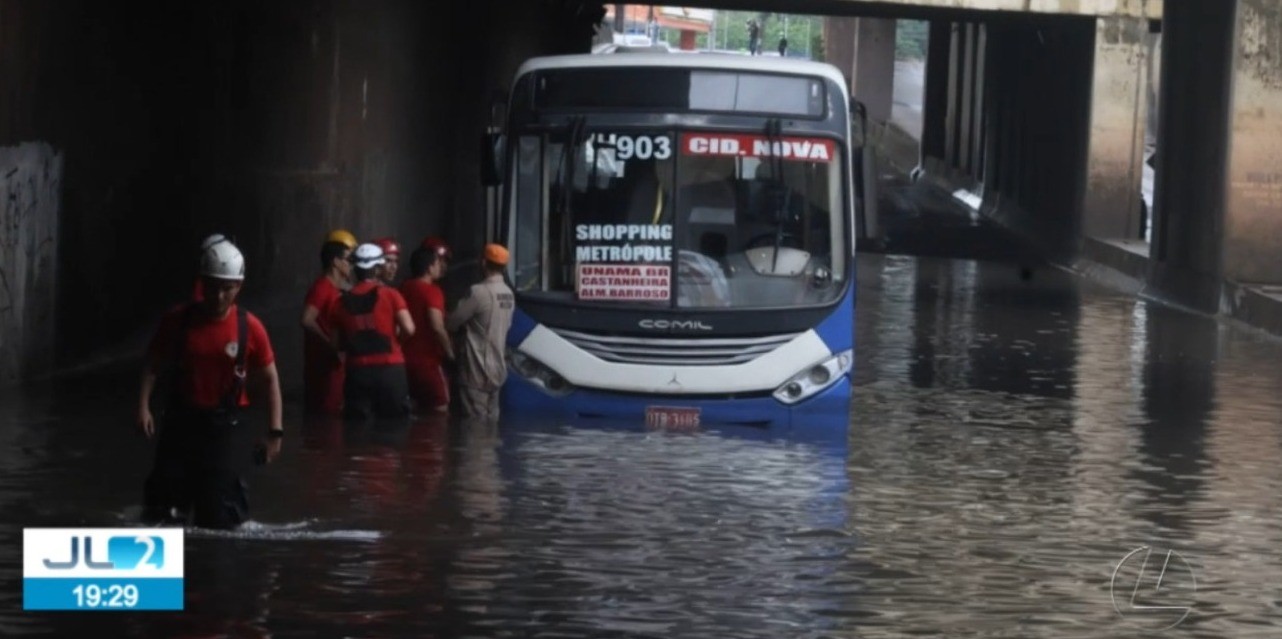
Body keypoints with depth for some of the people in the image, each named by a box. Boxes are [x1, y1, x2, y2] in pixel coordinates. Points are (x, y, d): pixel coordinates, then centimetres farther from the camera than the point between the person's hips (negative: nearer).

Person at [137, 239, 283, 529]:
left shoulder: (250, 328, -6)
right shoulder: (177, 320, -4)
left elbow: (269, 379, 1)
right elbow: (153, 365, 3)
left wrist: (274, 432, -2)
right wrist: (143, 406, -10)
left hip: (223, 424, -1)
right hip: (180, 419, 1)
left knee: (218, 517, -5)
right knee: (162, 515, 1)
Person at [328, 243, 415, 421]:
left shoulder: (343, 302, 4)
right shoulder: (390, 295, -3)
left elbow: (338, 344, 6)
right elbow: (408, 329, -11)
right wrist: (395, 337, 10)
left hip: (357, 371, 2)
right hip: (389, 368, -2)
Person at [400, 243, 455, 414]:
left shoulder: (403, 289, 9)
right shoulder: (432, 291, -13)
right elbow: (437, 327, -23)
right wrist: (449, 352, -11)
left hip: (406, 360, 7)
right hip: (428, 361, -7)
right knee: (439, 410, 0)